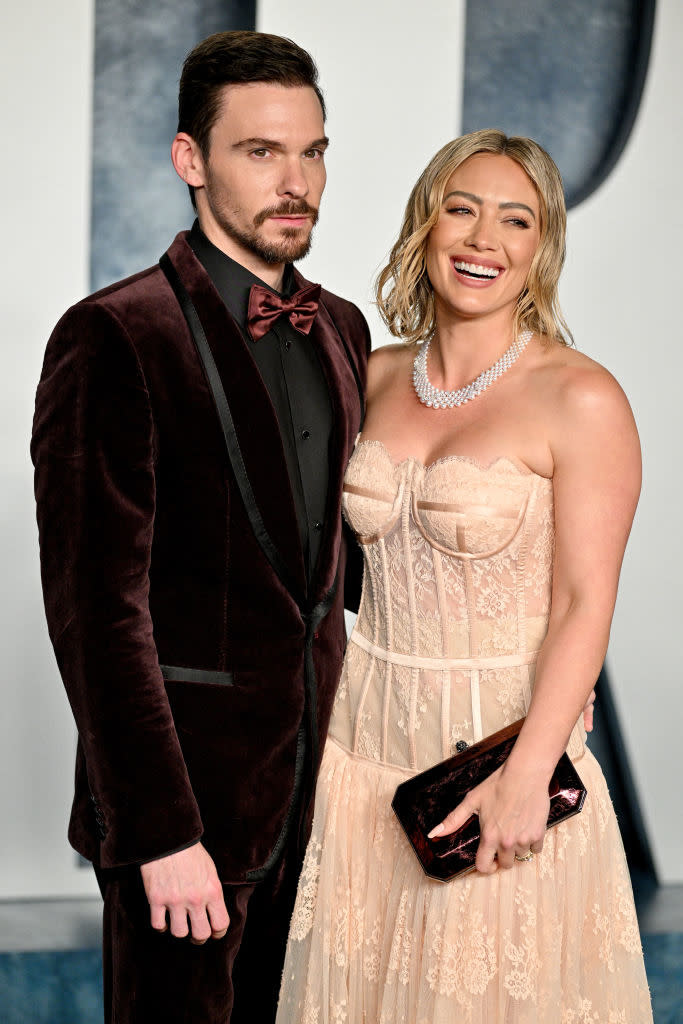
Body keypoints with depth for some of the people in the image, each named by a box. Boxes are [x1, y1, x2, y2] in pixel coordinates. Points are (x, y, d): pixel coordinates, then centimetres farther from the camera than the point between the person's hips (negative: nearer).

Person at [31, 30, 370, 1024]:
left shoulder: (341, 328, 9)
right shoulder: (114, 337, -14)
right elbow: (99, 606, -17)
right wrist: (161, 832, -19)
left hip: (310, 787, 7)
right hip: (186, 797, -6)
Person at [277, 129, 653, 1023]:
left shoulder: (581, 399, -13)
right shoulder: (379, 377, 4)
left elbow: (583, 605, -16)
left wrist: (525, 776, -23)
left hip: (504, 737, -5)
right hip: (368, 738, 5)